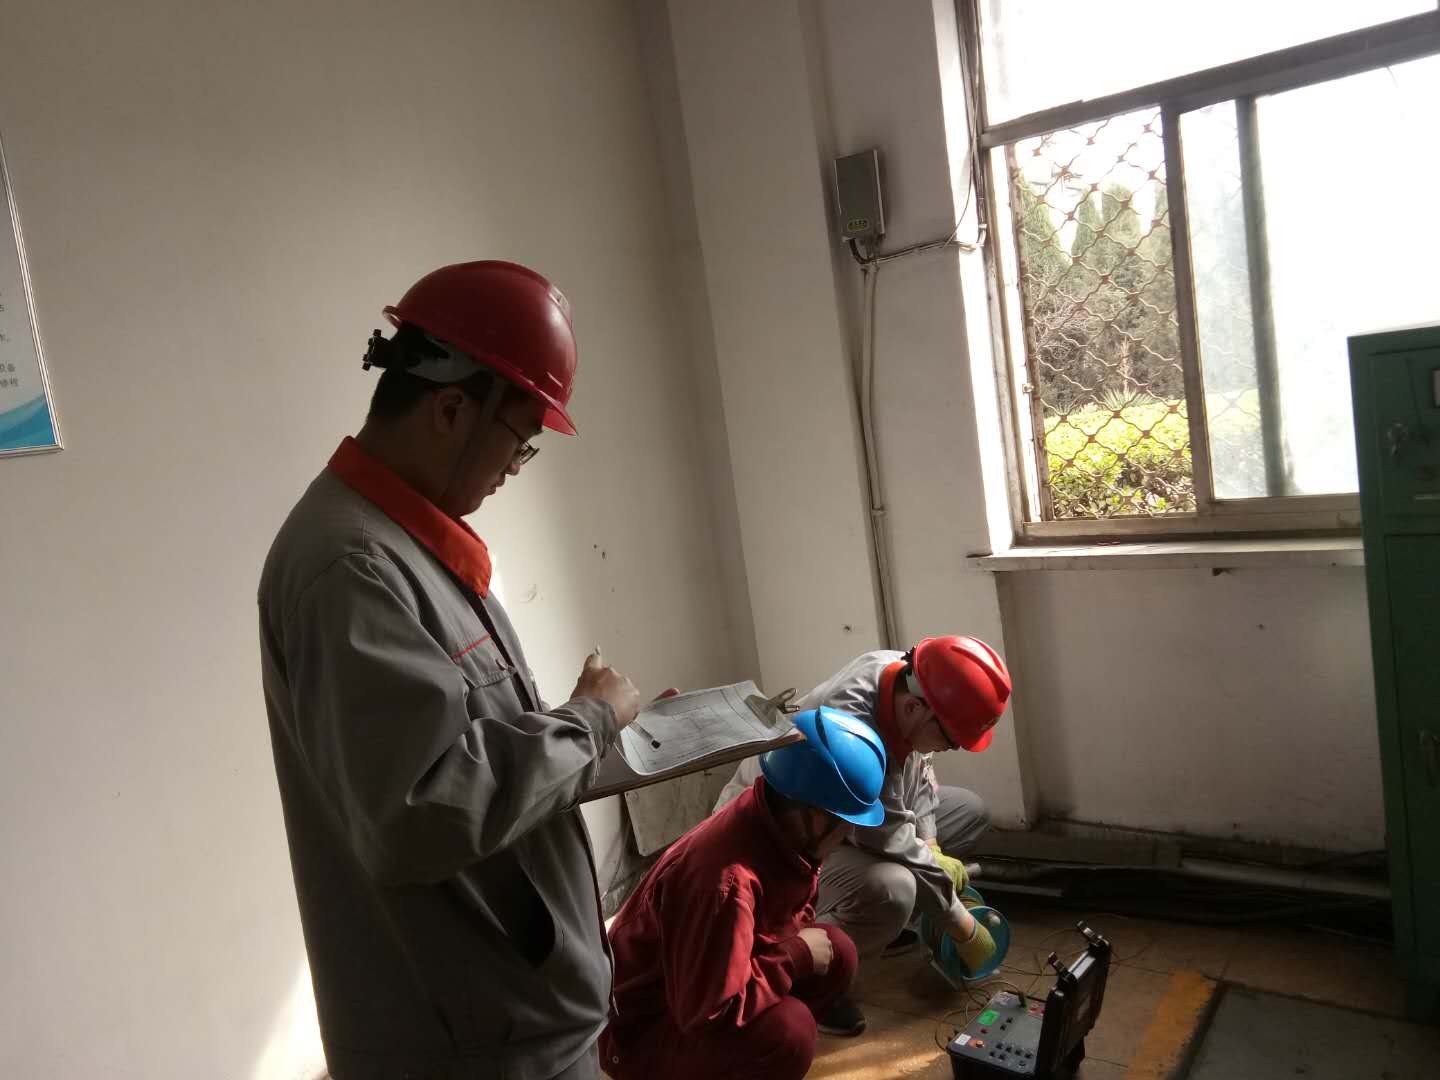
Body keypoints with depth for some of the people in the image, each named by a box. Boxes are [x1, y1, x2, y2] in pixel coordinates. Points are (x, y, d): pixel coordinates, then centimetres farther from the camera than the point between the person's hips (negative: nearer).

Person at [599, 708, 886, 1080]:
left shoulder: (786, 828, -9)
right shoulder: (727, 879, -36)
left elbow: (790, 913, 11)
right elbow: (710, 1014, -33)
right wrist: (796, 954, -23)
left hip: (701, 987, 9)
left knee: (837, 954, -2)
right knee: (788, 1031, -30)